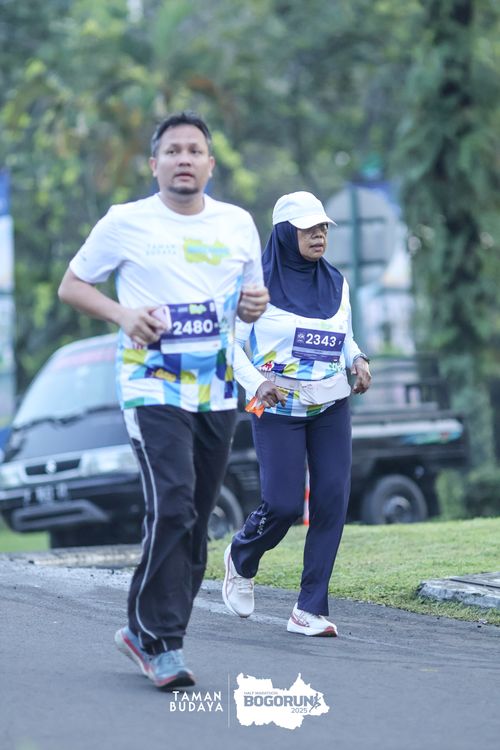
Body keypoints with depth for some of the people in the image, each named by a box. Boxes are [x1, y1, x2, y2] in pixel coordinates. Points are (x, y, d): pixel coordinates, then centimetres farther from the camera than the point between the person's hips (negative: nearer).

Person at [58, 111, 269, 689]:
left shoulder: (238, 224, 10)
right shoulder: (125, 223, -1)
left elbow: (249, 297, 21)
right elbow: (71, 285, 6)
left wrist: (255, 305, -4)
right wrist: (122, 315, -12)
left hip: (218, 392, 5)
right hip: (153, 387, -5)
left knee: (195, 522, 7)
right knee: (171, 507, -19)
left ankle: (146, 634, 19)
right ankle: (160, 642, -13)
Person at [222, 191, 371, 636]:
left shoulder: (335, 283, 9)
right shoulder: (260, 283, -6)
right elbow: (231, 343, -4)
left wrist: (358, 361, 1)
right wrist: (256, 383, -19)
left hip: (331, 407, 5)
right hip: (278, 409, -5)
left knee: (332, 501, -7)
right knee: (283, 504, -10)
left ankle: (310, 609, 0)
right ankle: (241, 559, 25)